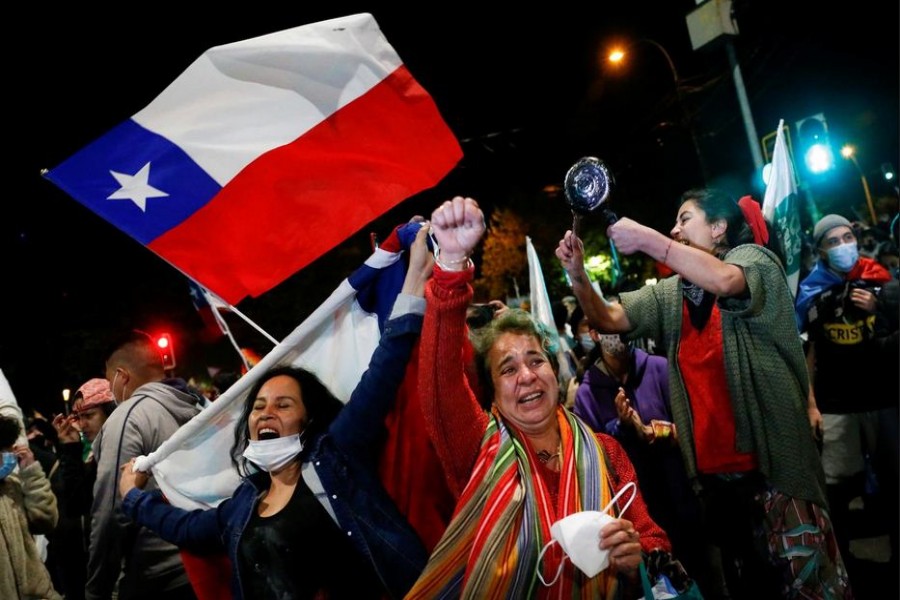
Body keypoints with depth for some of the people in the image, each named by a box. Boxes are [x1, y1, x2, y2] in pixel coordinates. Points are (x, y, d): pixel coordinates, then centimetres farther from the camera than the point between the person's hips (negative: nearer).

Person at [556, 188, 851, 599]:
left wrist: (647, 240, -23)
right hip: (711, 467, 5)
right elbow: (608, 319, 2)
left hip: (775, 457, -5)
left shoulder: (755, 258, -4)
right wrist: (577, 274, -13)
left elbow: (725, 281, -27)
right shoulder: (668, 294, 10)